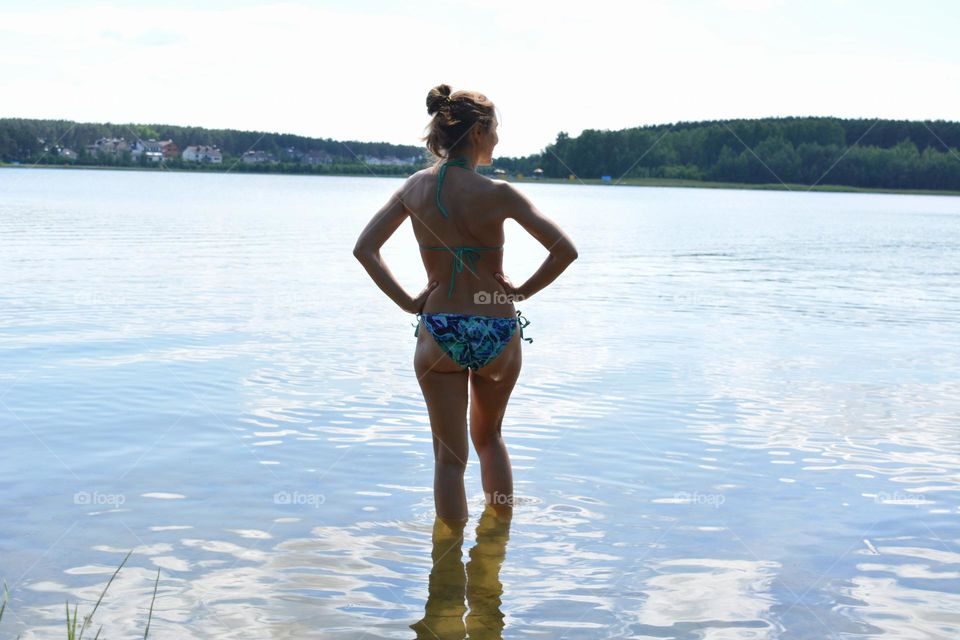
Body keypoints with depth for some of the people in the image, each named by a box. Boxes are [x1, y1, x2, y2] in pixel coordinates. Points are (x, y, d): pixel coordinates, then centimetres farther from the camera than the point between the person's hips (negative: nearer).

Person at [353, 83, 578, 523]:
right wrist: (522, 292, -2)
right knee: (489, 437, 26)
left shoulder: (415, 187, -2)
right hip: (497, 333, -1)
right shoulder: (497, 194, -13)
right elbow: (564, 250, -17)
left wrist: (408, 302, -1)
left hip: (438, 334, 1)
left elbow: (364, 248, -3)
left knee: (449, 456, 11)